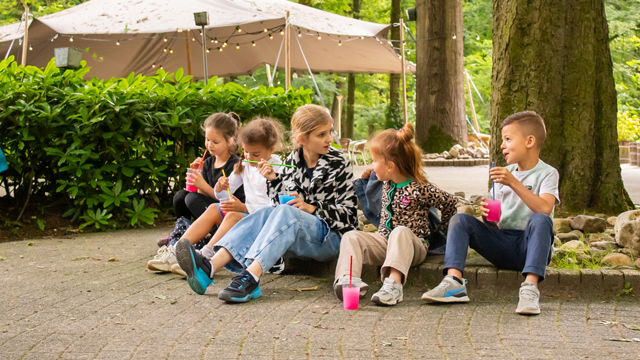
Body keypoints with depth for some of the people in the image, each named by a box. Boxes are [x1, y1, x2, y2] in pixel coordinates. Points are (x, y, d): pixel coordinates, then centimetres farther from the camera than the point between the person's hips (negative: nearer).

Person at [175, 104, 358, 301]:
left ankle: (249, 278, -54)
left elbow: (348, 212, -5)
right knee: (265, 214, -24)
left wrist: (312, 209, -17)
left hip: (330, 239, -5)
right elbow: (282, 203, 11)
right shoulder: (292, 161, 8)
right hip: (298, 240, 5)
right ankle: (210, 267, -43)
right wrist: (273, 180, -5)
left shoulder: (339, 165, -4)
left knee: (285, 213, -32)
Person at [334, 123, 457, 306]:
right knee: (351, 236, -14)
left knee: (400, 232, -40)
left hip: (412, 244, -7)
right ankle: (348, 278, -37)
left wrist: (444, 229, 7)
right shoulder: (387, 185, 7)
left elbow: (450, 202, -5)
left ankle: (394, 283, -56)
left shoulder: (418, 189, -15)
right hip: (384, 240, 7)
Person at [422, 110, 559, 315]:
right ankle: (454, 282, -29)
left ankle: (530, 287, -44)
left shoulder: (547, 173, -1)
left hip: (530, 245, -5)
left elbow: (545, 209, -22)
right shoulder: (504, 173, 17)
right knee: (460, 219, -11)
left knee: (540, 220, -35)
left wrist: (514, 183, -26)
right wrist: (487, 215, -7)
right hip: (502, 247, 5)